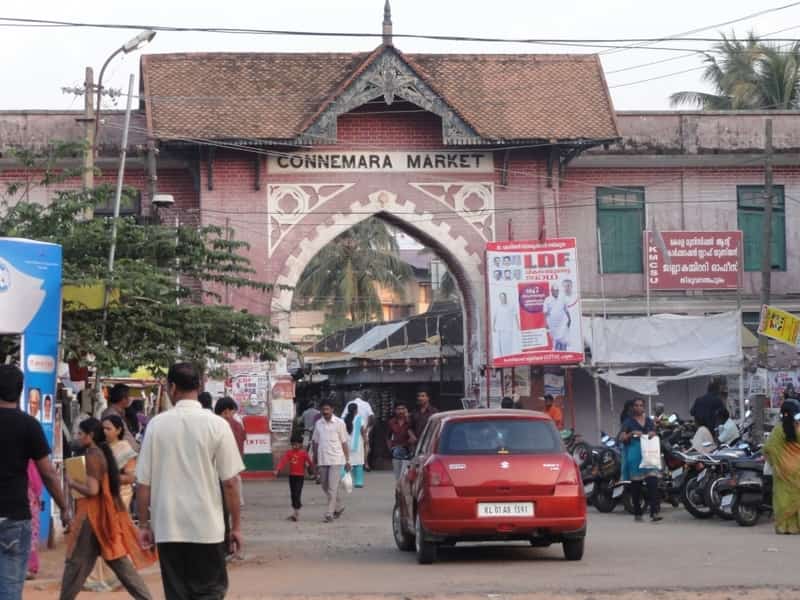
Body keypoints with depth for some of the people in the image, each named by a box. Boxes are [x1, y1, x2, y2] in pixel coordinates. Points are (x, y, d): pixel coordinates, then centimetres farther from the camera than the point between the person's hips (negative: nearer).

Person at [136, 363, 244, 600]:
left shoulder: (156, 424, -2)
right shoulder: (216, 425, -5)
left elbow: (143, 482, 1)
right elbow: (230, 482, -5)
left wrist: (144, 524, 11)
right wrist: (236, 526, 4)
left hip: (168, 529, 2)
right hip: (207, 527, -2)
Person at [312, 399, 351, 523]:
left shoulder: (339, 423, -2)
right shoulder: (318, 424, 8)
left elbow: (344, 443, 0)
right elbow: (315, 442, 14)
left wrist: (347, 460, -1)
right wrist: (315, 460, 12)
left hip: (336, 460, -5)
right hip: (322, 460, 5)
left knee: (332, 487, -10)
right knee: (325, 487, 11)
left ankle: (329, 513, -9)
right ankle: (339, 506, 31)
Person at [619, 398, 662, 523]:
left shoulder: (649, 421, 16)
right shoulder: (629, 421, 4)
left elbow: (654, 434, 23)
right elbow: (622, 438, -3)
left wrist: (653, 434, 0)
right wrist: (632, 434, -19)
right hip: (634, 454, -2)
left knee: (653, 481, -13)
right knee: (636, 484, 2)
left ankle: (654, 512, -19)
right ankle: (637, 513, 14)